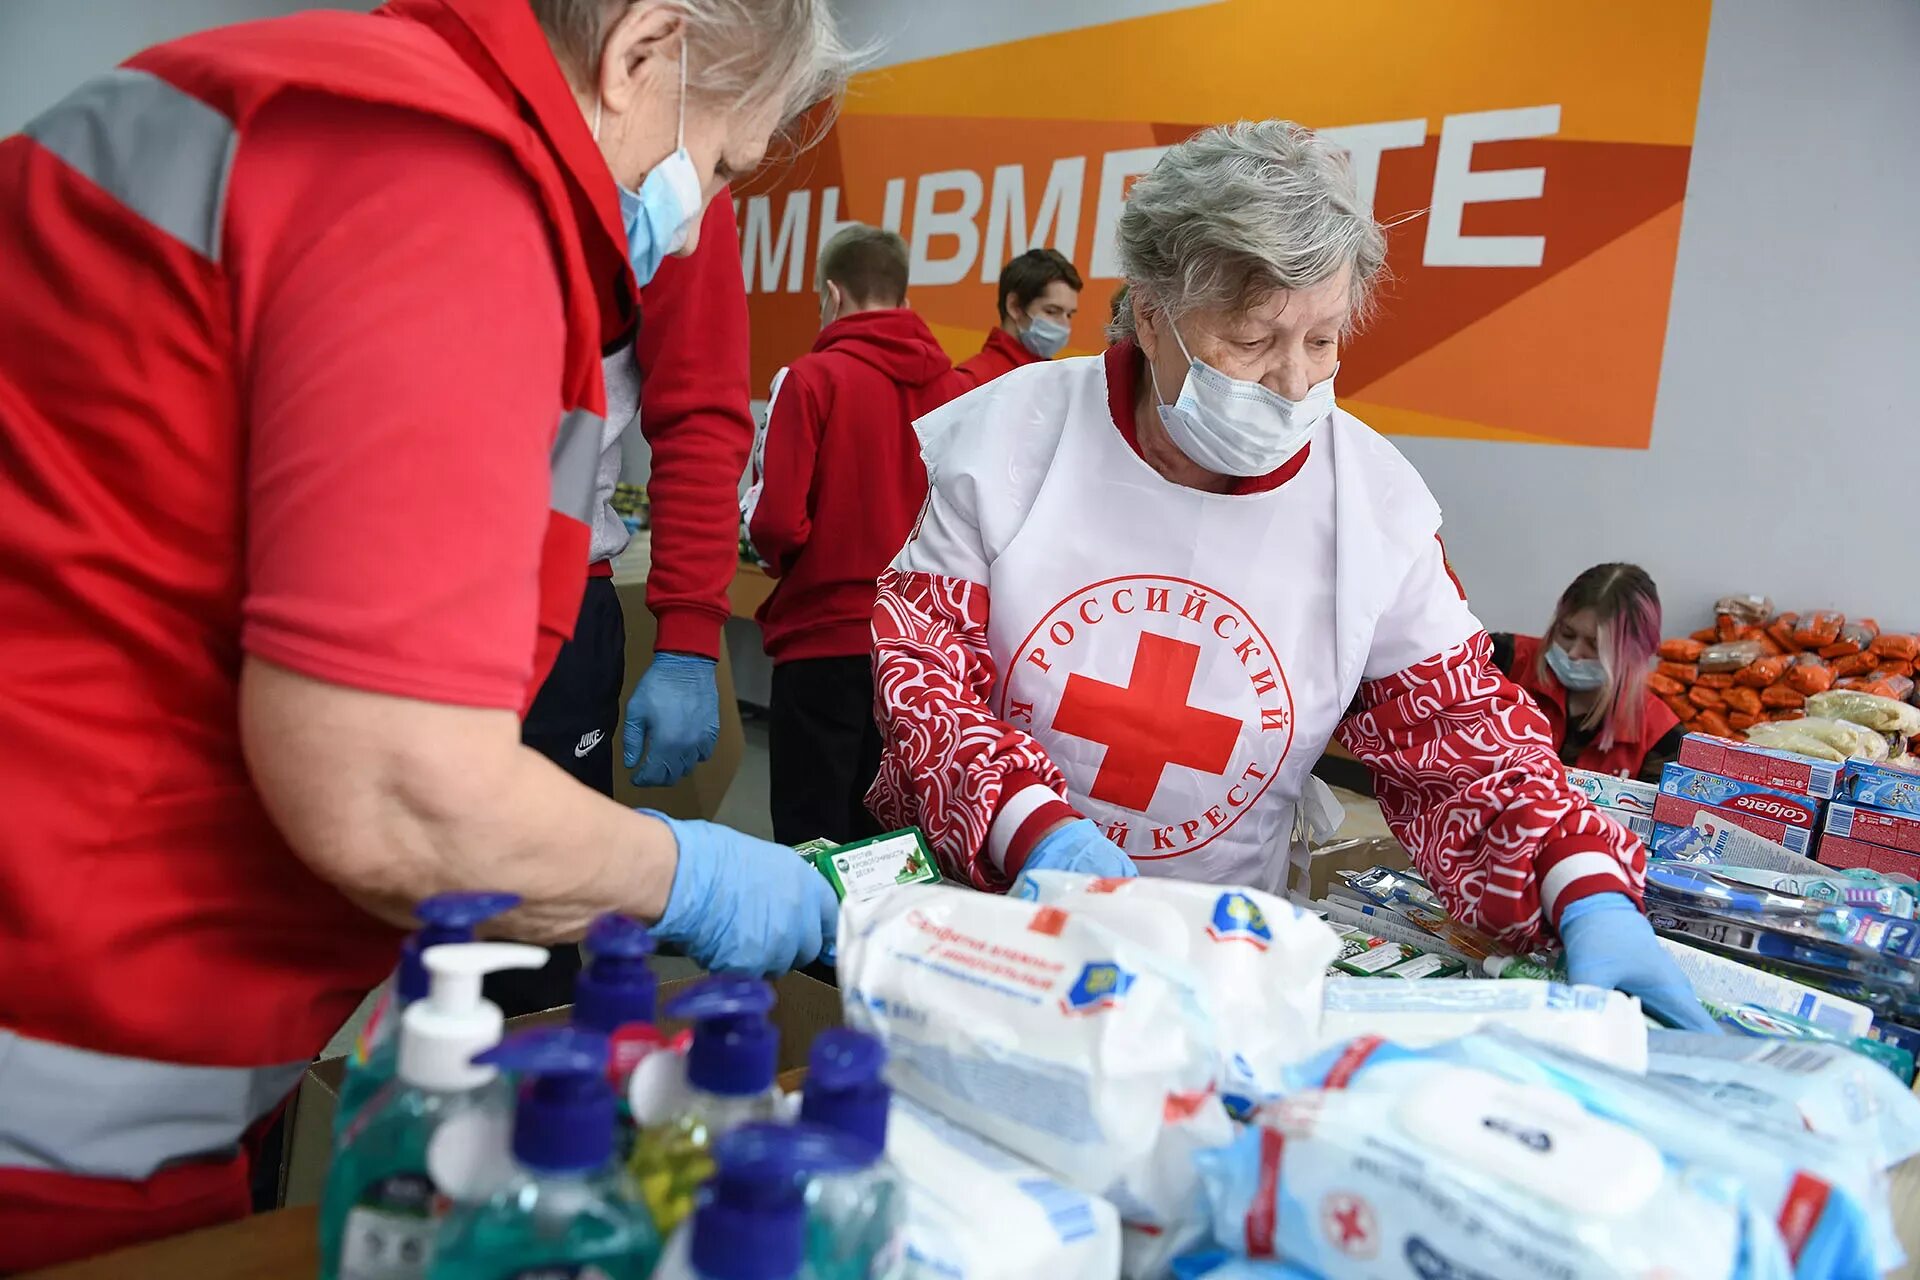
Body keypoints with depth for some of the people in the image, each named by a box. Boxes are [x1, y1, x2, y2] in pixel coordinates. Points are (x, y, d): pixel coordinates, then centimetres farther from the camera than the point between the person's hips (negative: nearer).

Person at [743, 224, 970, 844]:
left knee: (812, 840, 5)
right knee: (883, 835, 16)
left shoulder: (812, 378, -10)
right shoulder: (954, 386, 0)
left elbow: (774, 519, -14)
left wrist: (789, 567, 7)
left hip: (826, 637, -4)